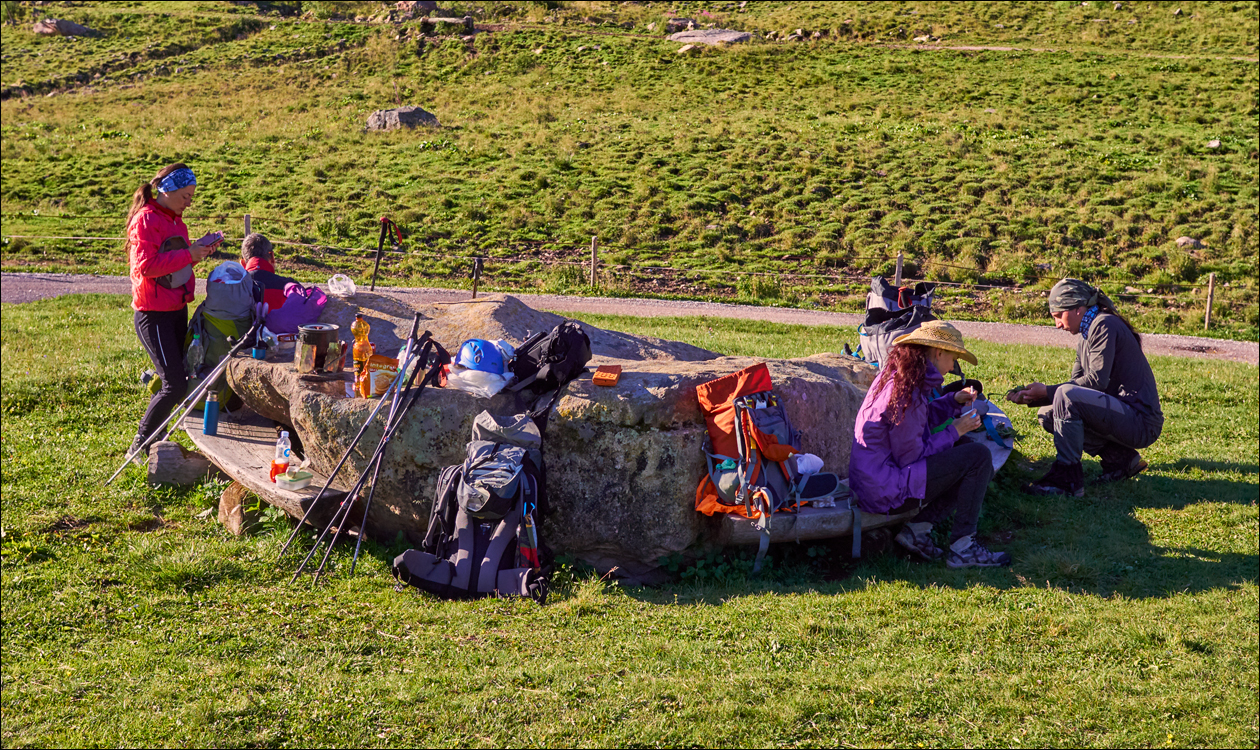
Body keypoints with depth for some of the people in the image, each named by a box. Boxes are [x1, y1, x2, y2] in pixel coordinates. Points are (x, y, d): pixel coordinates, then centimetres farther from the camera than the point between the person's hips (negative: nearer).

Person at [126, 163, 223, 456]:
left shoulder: (174, 219, 14)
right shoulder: (146, 219, -14)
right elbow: (145, 266, -24)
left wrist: (199, 248, 5)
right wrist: (188, 255, -21)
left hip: (177, 310, 9)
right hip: (154, 315, -9)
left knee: (176, 379, 11)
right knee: (176, 384, -11)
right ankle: (140, 446, 2)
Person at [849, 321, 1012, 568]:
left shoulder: (894, 374, 7)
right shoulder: (906, 392, -22)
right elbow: (911, 458, -19)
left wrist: (954, 401, 10)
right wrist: (953, 432, -8)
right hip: (886, 490, -10)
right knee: (978, 457, -12)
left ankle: (918, 529, 6)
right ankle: (961, 547, -7)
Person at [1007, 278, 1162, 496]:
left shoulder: (1105, 325, -11)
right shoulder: (1086, 340, 19)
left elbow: (1097, 381, -19)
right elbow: (1077, 384, 14)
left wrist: (1047, 391, -15)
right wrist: (1032, 398, 1)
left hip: (1142, 422, -10)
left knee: (1067, 396, -26)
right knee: (1047, 414, 9)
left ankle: (1066, 477, -21)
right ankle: (1120, 458, 4)